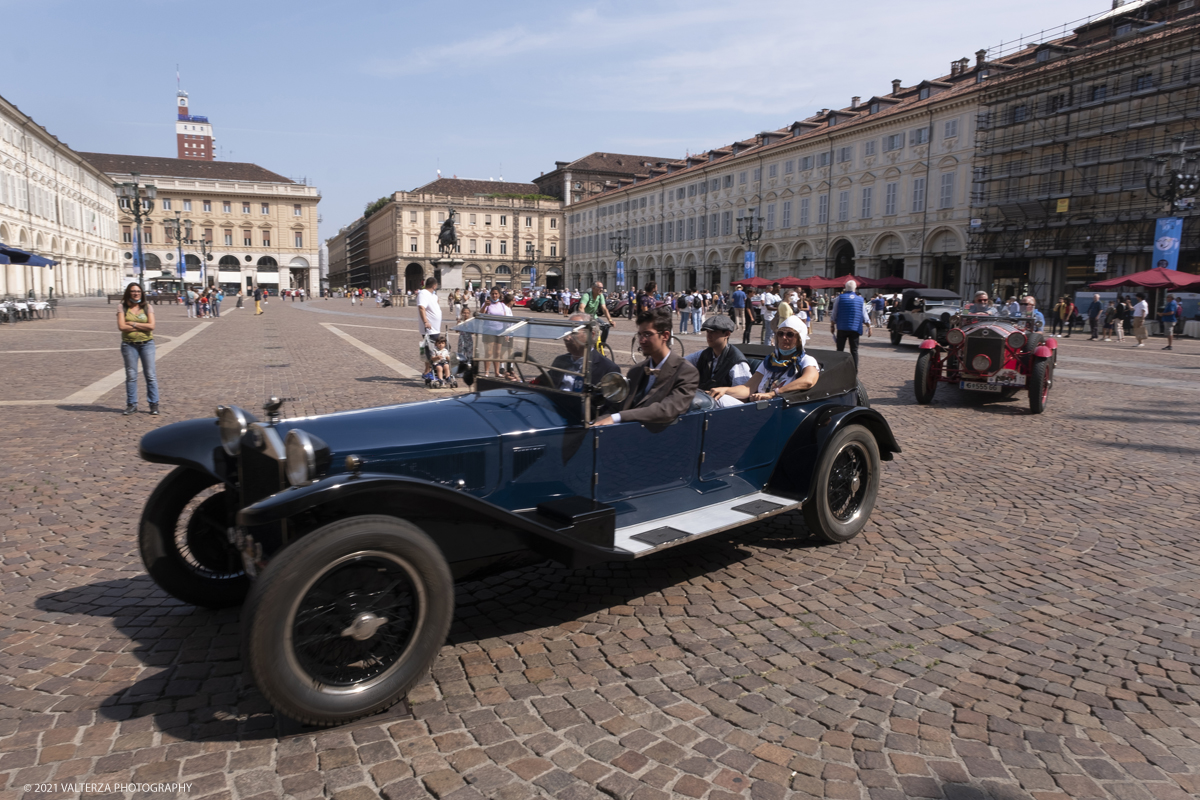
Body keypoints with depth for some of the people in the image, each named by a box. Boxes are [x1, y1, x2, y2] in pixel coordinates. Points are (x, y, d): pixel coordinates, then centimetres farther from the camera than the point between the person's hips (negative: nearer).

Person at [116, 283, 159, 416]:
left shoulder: (147, 307, 4)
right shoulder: (123, 308, 3)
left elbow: (151, 326, -8)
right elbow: (121, 326, -9)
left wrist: (133, 324, -10)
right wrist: (142, 327, -10)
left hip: (147, 344, 0)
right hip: (129, 344, 0)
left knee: (150, 374, 0)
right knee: (131, 375, 4)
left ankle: (154, 404, 6)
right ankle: (131, 404, 12)